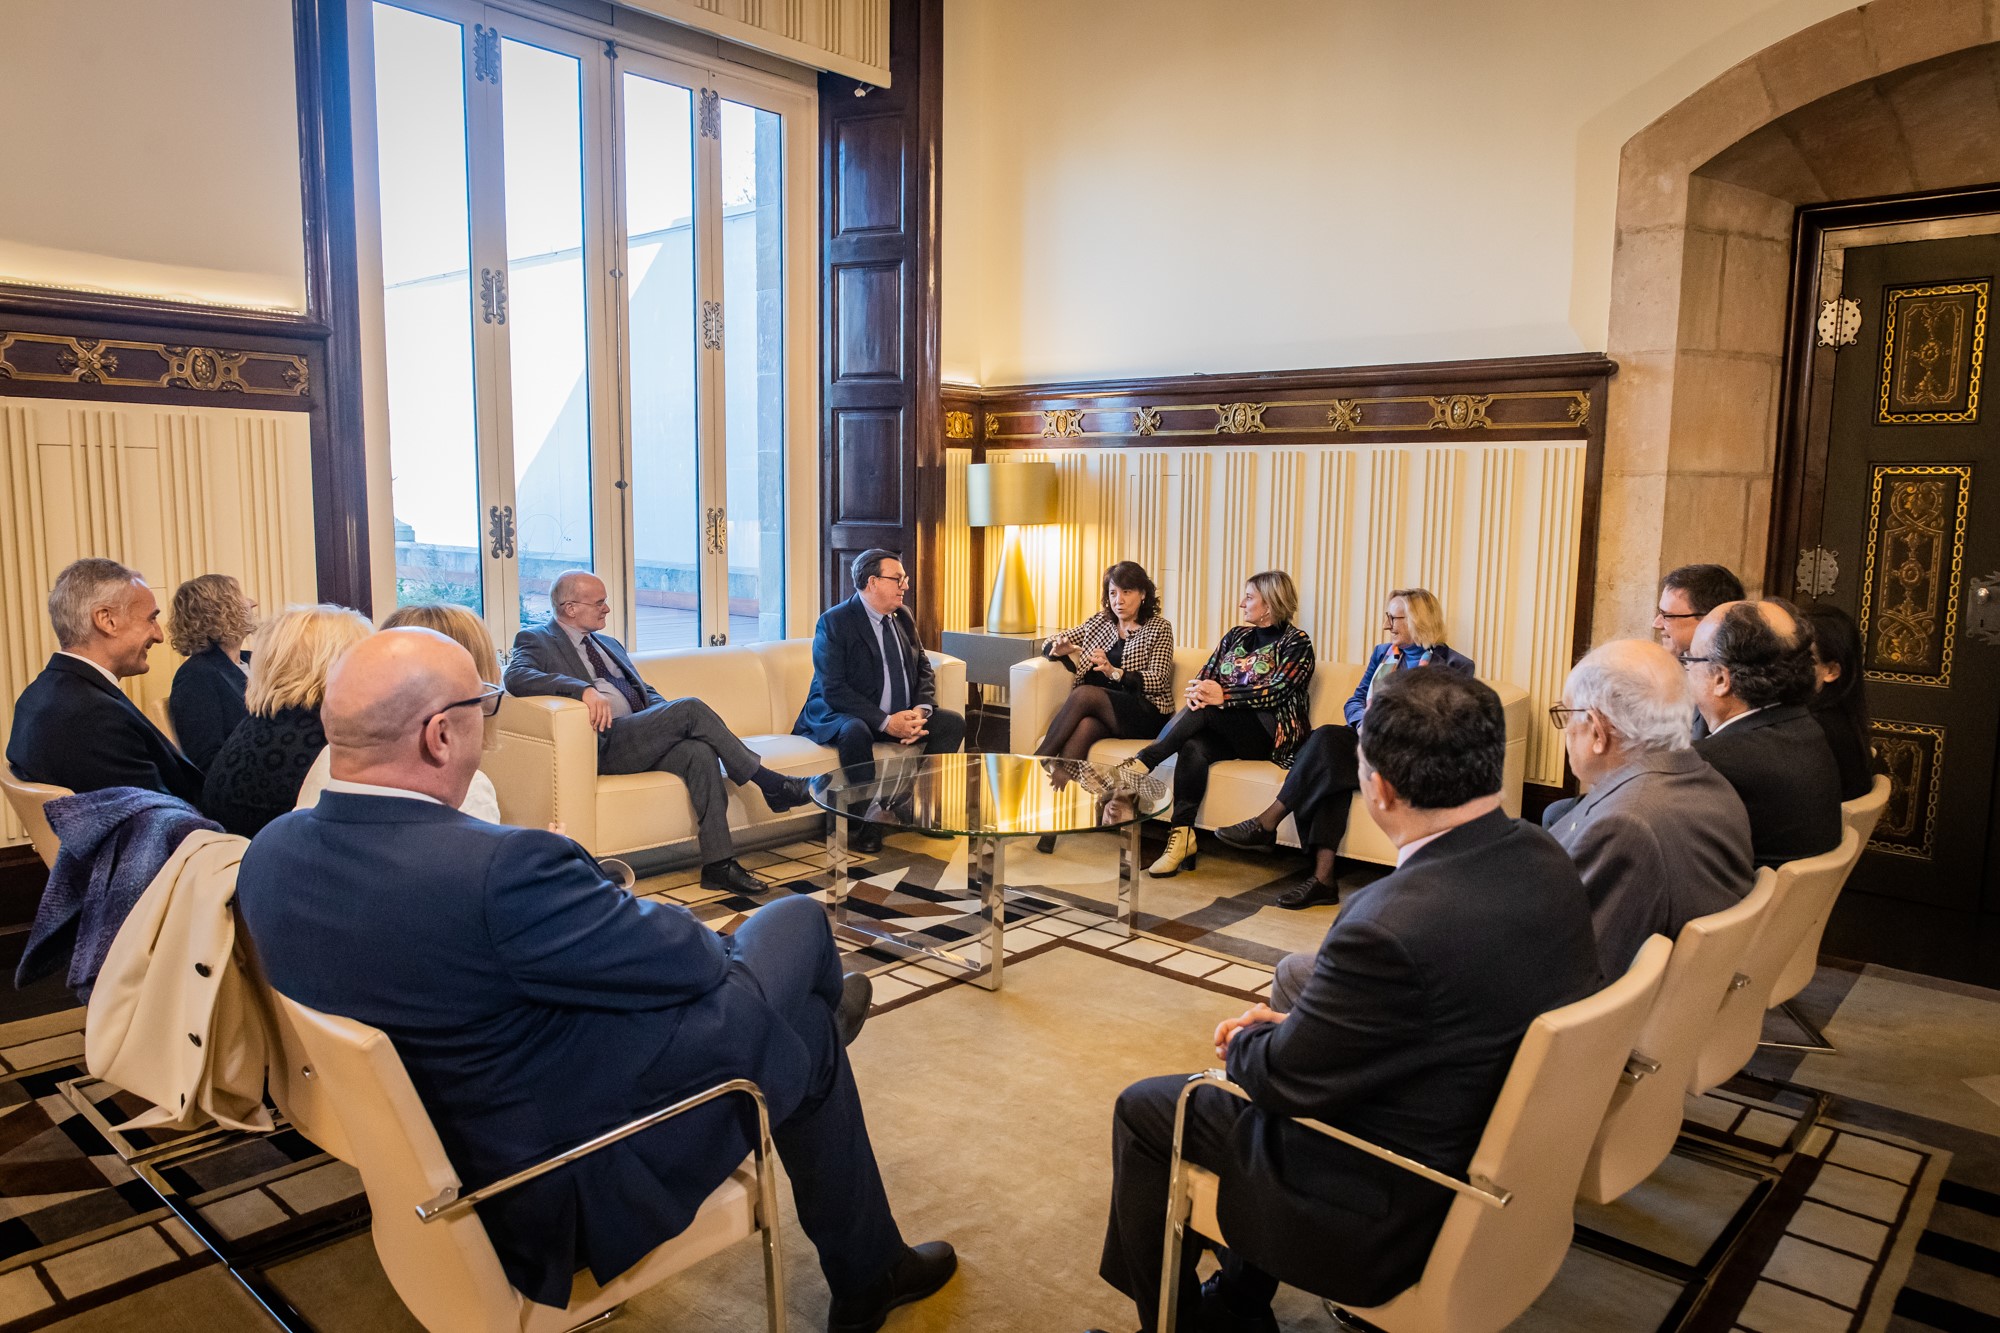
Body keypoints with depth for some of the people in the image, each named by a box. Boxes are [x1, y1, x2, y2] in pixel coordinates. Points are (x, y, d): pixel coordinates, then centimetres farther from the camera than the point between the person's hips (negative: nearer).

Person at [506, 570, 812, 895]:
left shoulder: (609, 644, 28)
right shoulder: (536, 640, 5)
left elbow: (646, 691, 28)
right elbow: (516, 676, -16)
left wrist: (665, 719, 4)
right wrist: (583, 689, -29)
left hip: (641, 739, 7)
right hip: (605, 744, -7)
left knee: (699, 752, -26)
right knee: (691, 707, -24)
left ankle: (718, 865, -27)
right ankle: (770, 784, -14)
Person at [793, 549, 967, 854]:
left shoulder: (902, 618, 8)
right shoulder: (834, 622, -13)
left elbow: (923, 669, 10)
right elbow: (834, 690, -21)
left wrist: (921, 710, -12)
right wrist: (885, 722, -28)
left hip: (900, 716, 7)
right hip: (842, 716, -7)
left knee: (953, 722, -9)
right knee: (855, 731, -38)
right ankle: (865, 823, -23)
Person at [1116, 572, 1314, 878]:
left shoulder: (1297, 643, 0)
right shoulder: (1237, 636, 19)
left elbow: (1276, 691, -14)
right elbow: (1205, 674, 12)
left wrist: (1223, 696, -28)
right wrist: (1196, 693, -13)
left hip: (1271, 734, -5)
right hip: (1226, 731, 5)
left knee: (1207, 710, -32)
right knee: (1193, 747, -30)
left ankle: (1144, 761, -30)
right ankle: (1182, 836, -33)